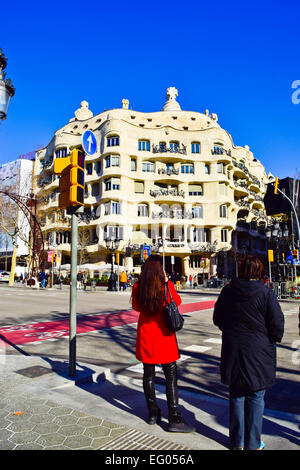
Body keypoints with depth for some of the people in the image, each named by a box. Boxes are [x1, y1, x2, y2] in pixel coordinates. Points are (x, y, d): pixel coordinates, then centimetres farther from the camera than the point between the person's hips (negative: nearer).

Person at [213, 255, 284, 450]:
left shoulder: (228, 290, -2)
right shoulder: (266, 293, -13)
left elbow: (217, 319, 6)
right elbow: (277, 324, -11)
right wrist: (274, 339, 9)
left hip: (233, 351, 3)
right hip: (258, 354, -3)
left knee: (236, 397, 15)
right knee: (256, 398, 11)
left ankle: (237, 442, 28)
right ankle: (252, 444, 22)